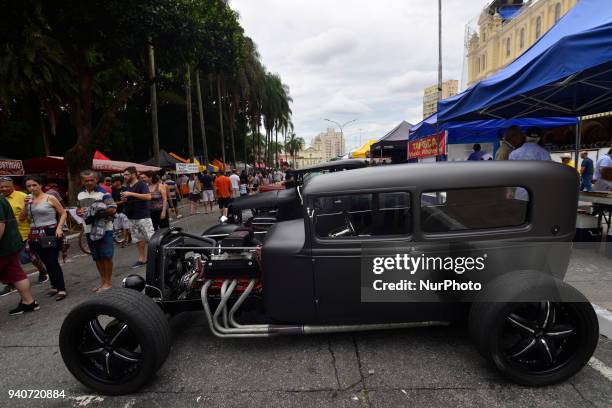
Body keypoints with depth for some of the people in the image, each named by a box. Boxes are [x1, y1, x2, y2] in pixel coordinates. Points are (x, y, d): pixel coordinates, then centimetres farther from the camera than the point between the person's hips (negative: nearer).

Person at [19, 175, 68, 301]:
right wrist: (26, 205, -5)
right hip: (35, 235, 6)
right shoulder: (29, 199, 10)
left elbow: (63, 213, -4)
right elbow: (21, 218, 9)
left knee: (53, 262, -8)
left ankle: (61, 289, -5)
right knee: (46, 262, 11)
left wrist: (59, 227, -16)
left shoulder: (50, 198, -5)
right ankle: (54, 286, 22)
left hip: (50, 233, -6)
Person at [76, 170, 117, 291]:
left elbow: (113, 209, -14)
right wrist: (80, 212, 0)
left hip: (104, 228, -6)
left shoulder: (103, 192, -9)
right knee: (97, 257, 13)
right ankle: (103, 280, 25)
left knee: (106, 256, -3)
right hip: (89, 229, 6)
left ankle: (108, 281, 9)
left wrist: (99, 209, -26)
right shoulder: (80, 195, 11)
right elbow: (78, 209, 23)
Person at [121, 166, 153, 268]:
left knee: (151, 238, -8)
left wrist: (131, 194, -25)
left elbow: (148, 196, -25)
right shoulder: (127, 187, 15)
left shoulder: (142, 185, -9)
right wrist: (124, 199, 3)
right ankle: (142, 259, 19)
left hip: (143, 217, -8)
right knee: (138, 239, 12)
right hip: (132, 218, 8)